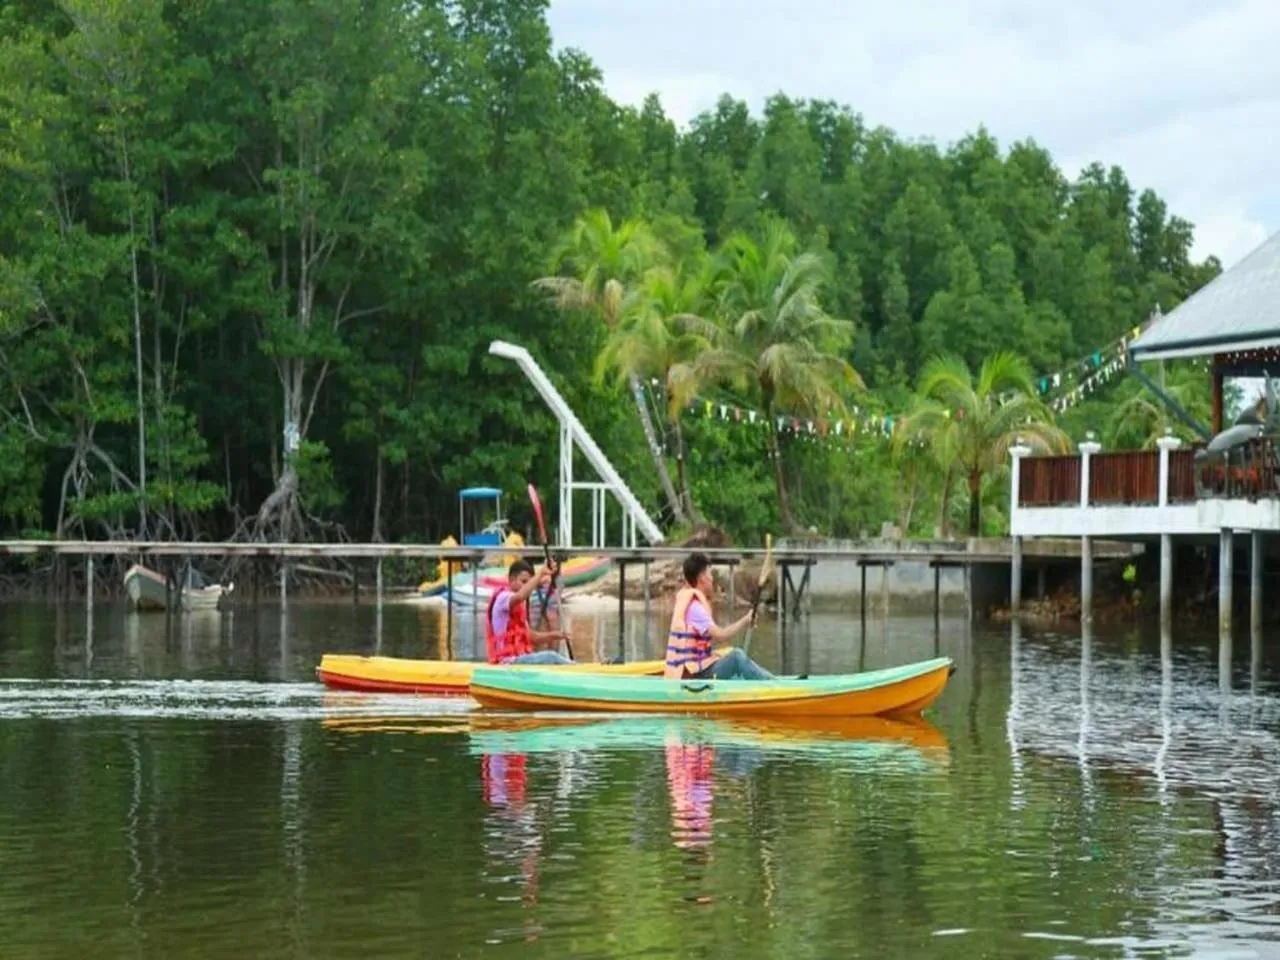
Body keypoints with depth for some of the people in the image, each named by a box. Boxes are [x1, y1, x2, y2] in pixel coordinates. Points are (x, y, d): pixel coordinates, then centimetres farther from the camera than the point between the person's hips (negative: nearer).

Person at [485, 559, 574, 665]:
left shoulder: (519, 605, 22)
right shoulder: (503, 597, -8)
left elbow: (527, 637, 23)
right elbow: (520, 596, -33)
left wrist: (552, 635, 8)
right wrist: (541, 575, -33)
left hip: (519, 658, 11)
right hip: (509, 659, -11)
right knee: (550, 657, -25)